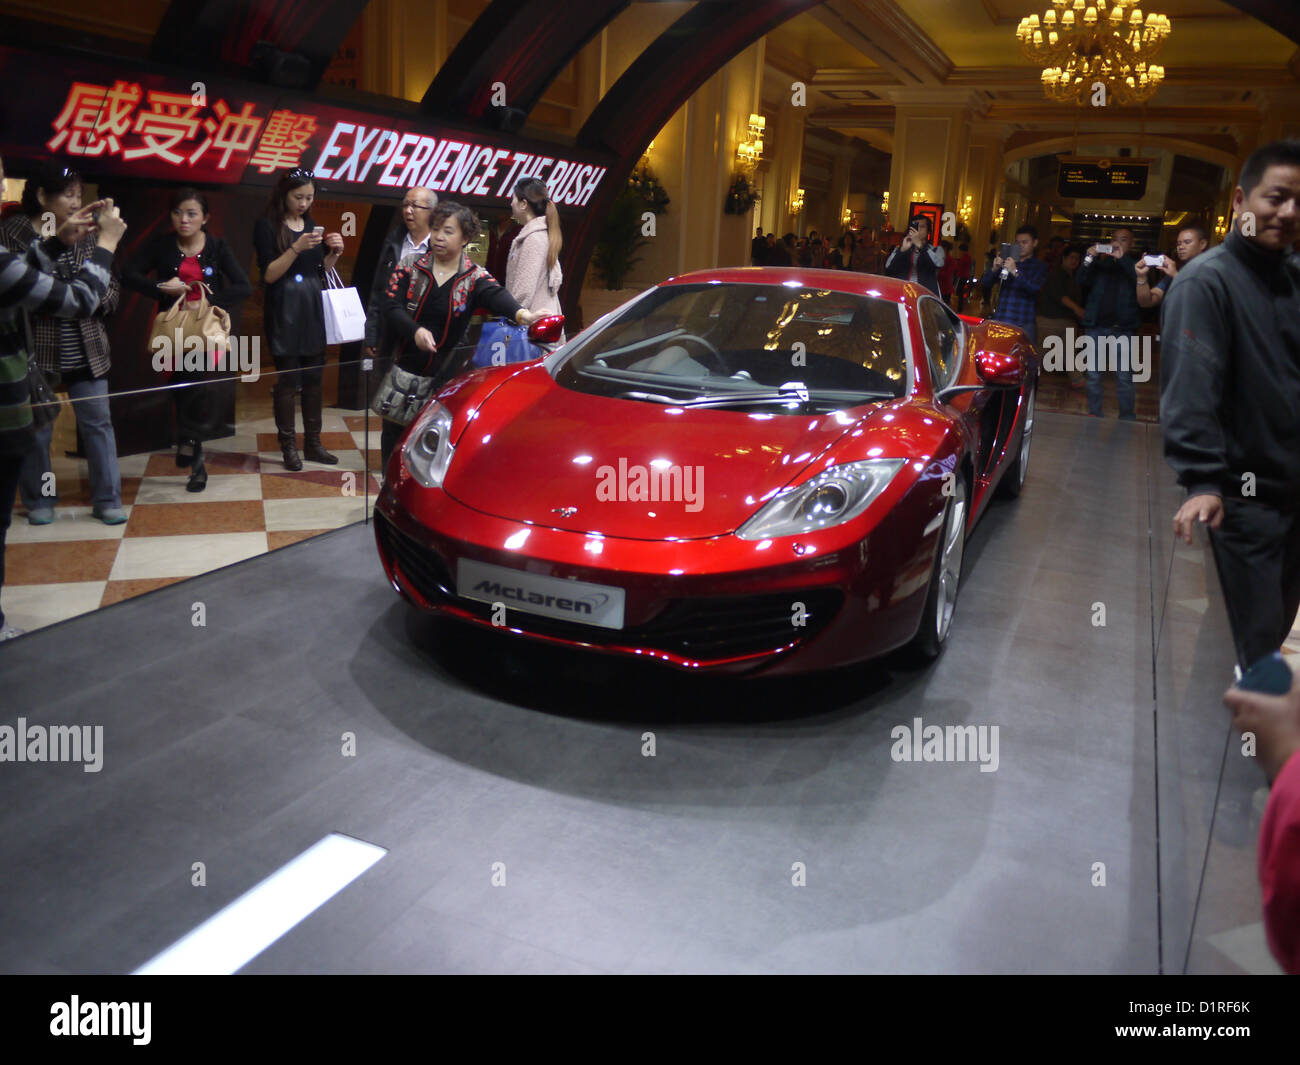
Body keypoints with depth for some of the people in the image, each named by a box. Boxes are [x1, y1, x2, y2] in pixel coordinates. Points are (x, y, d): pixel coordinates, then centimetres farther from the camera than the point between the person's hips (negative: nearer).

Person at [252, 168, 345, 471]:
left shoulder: (311, 224, 14)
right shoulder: (267, 226, -3)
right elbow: (269, 275, -10)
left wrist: (334, 253, -3)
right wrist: (296, 248, -20)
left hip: (313, 308, 5)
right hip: (285, 311, -5)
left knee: (314, 378, 6)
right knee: (287, 380, -4)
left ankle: (313, 443, 13)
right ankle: (288, 447, 4)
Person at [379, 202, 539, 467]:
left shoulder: (474, 278, -1)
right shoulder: (410, 268, 3)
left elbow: (496, 296, -23)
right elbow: (391, 307, -7)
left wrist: (520, 313, -46)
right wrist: (415, 331, -28)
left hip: (444, 378, -2)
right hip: (404, 366, 2)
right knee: (393, 435, 11)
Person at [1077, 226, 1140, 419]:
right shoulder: (1100, 264, 16)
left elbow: (1141, 283, -11)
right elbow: (1083, 282, 3)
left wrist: (1122, 258, -17)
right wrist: (1088, 259, -12)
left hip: (1122, 329, -3)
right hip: (1096, 326, 3)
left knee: (1124, 377, -4)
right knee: (1093, 376, 5)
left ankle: (1127, 419, 0)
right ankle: (1094, 416, 12)